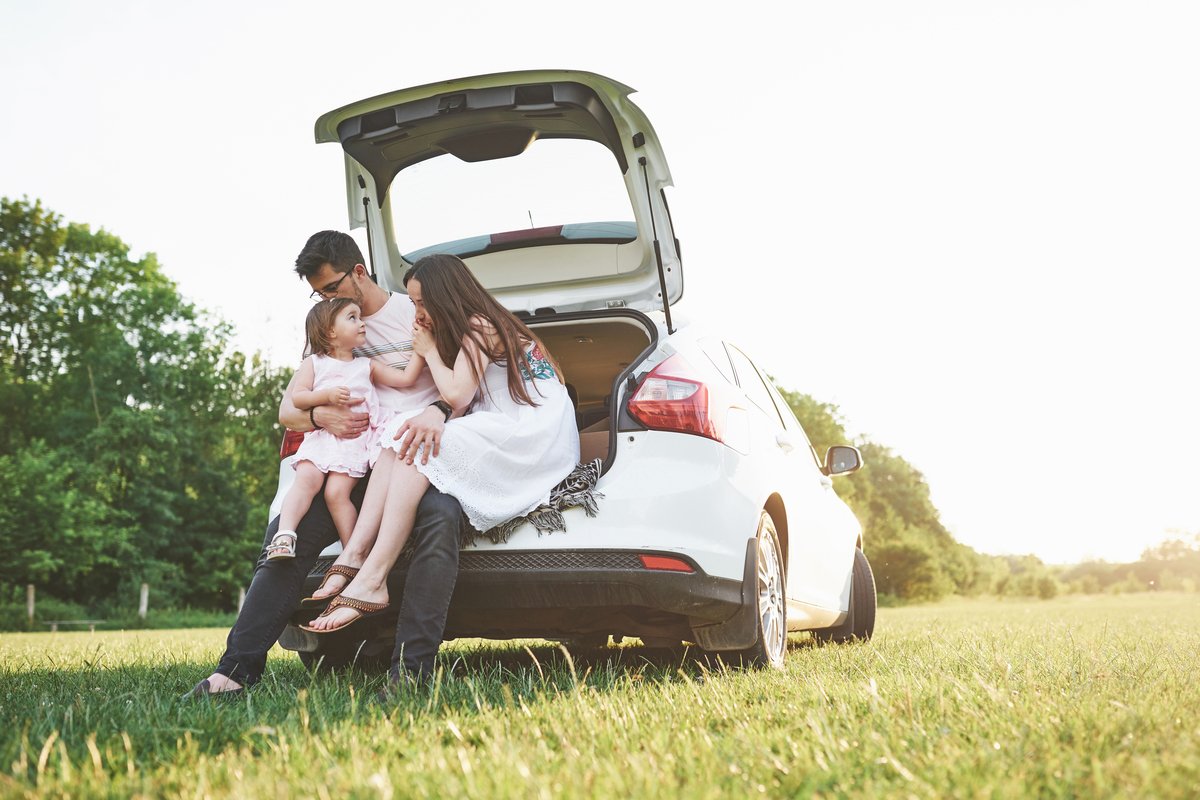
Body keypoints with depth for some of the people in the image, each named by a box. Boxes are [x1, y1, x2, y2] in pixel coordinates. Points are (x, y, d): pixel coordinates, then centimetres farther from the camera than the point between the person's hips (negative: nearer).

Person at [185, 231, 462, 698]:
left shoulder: (416, 313, 9)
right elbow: (286, 409, 19)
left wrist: (436, 415, -22)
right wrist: (321, 417, -6)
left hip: (420, 456, -4)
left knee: (440, 518, -37)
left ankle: (412, 670, -41)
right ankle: (238, 669, -20)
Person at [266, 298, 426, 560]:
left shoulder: (367, 365, 22)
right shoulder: (314, 363, 14)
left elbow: (405, 378, 15)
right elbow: (297, 397, 3)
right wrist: (327, 395, -13)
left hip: (355, 442, 0)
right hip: (321, 437, 0)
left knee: (336, 492, -17)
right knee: (306, 480, -25)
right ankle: (284, 536, -31)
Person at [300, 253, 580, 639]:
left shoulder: (480, 327, -8)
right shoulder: (471, 329, 21)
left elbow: (457, 395, -17)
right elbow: (455, 401, 15)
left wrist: (430, 351, -2)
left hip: (534, 435, -10)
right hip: (503, 436, 10)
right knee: (400, 437, -7)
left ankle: (371, 582, -31)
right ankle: (355, 555, -22)